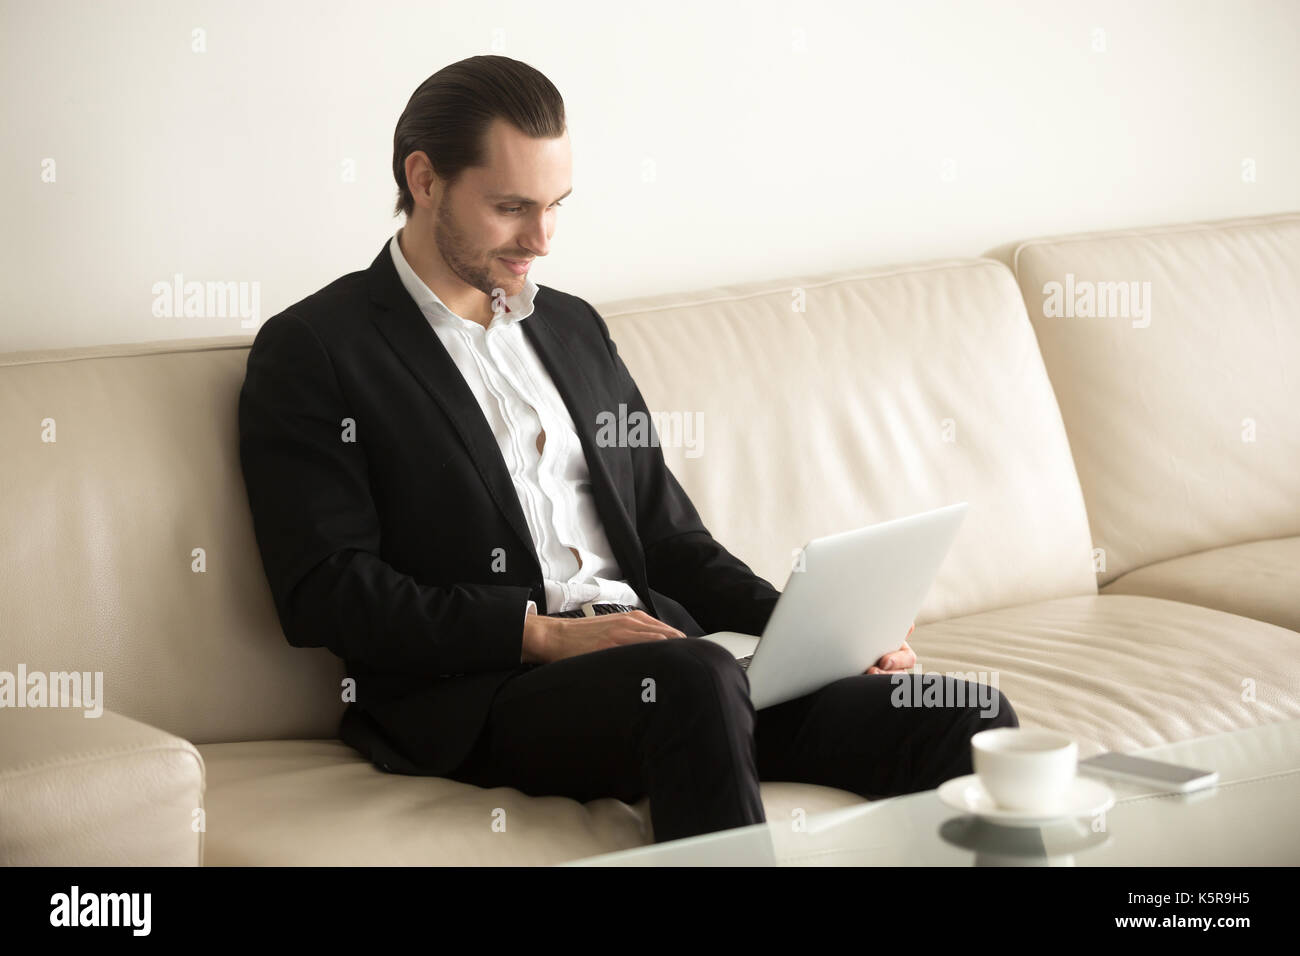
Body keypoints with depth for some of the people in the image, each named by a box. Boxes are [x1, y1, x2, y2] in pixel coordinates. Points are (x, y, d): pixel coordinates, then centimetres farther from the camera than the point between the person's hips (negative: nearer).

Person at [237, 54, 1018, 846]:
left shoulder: (574, 328, 24)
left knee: (970, 724, -16)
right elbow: (325, 592, -8)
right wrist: (540, 632, -17)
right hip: (482, 694, -6)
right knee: (694, 680, -39)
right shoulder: (312, 352, 3)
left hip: (659, 655, 6)